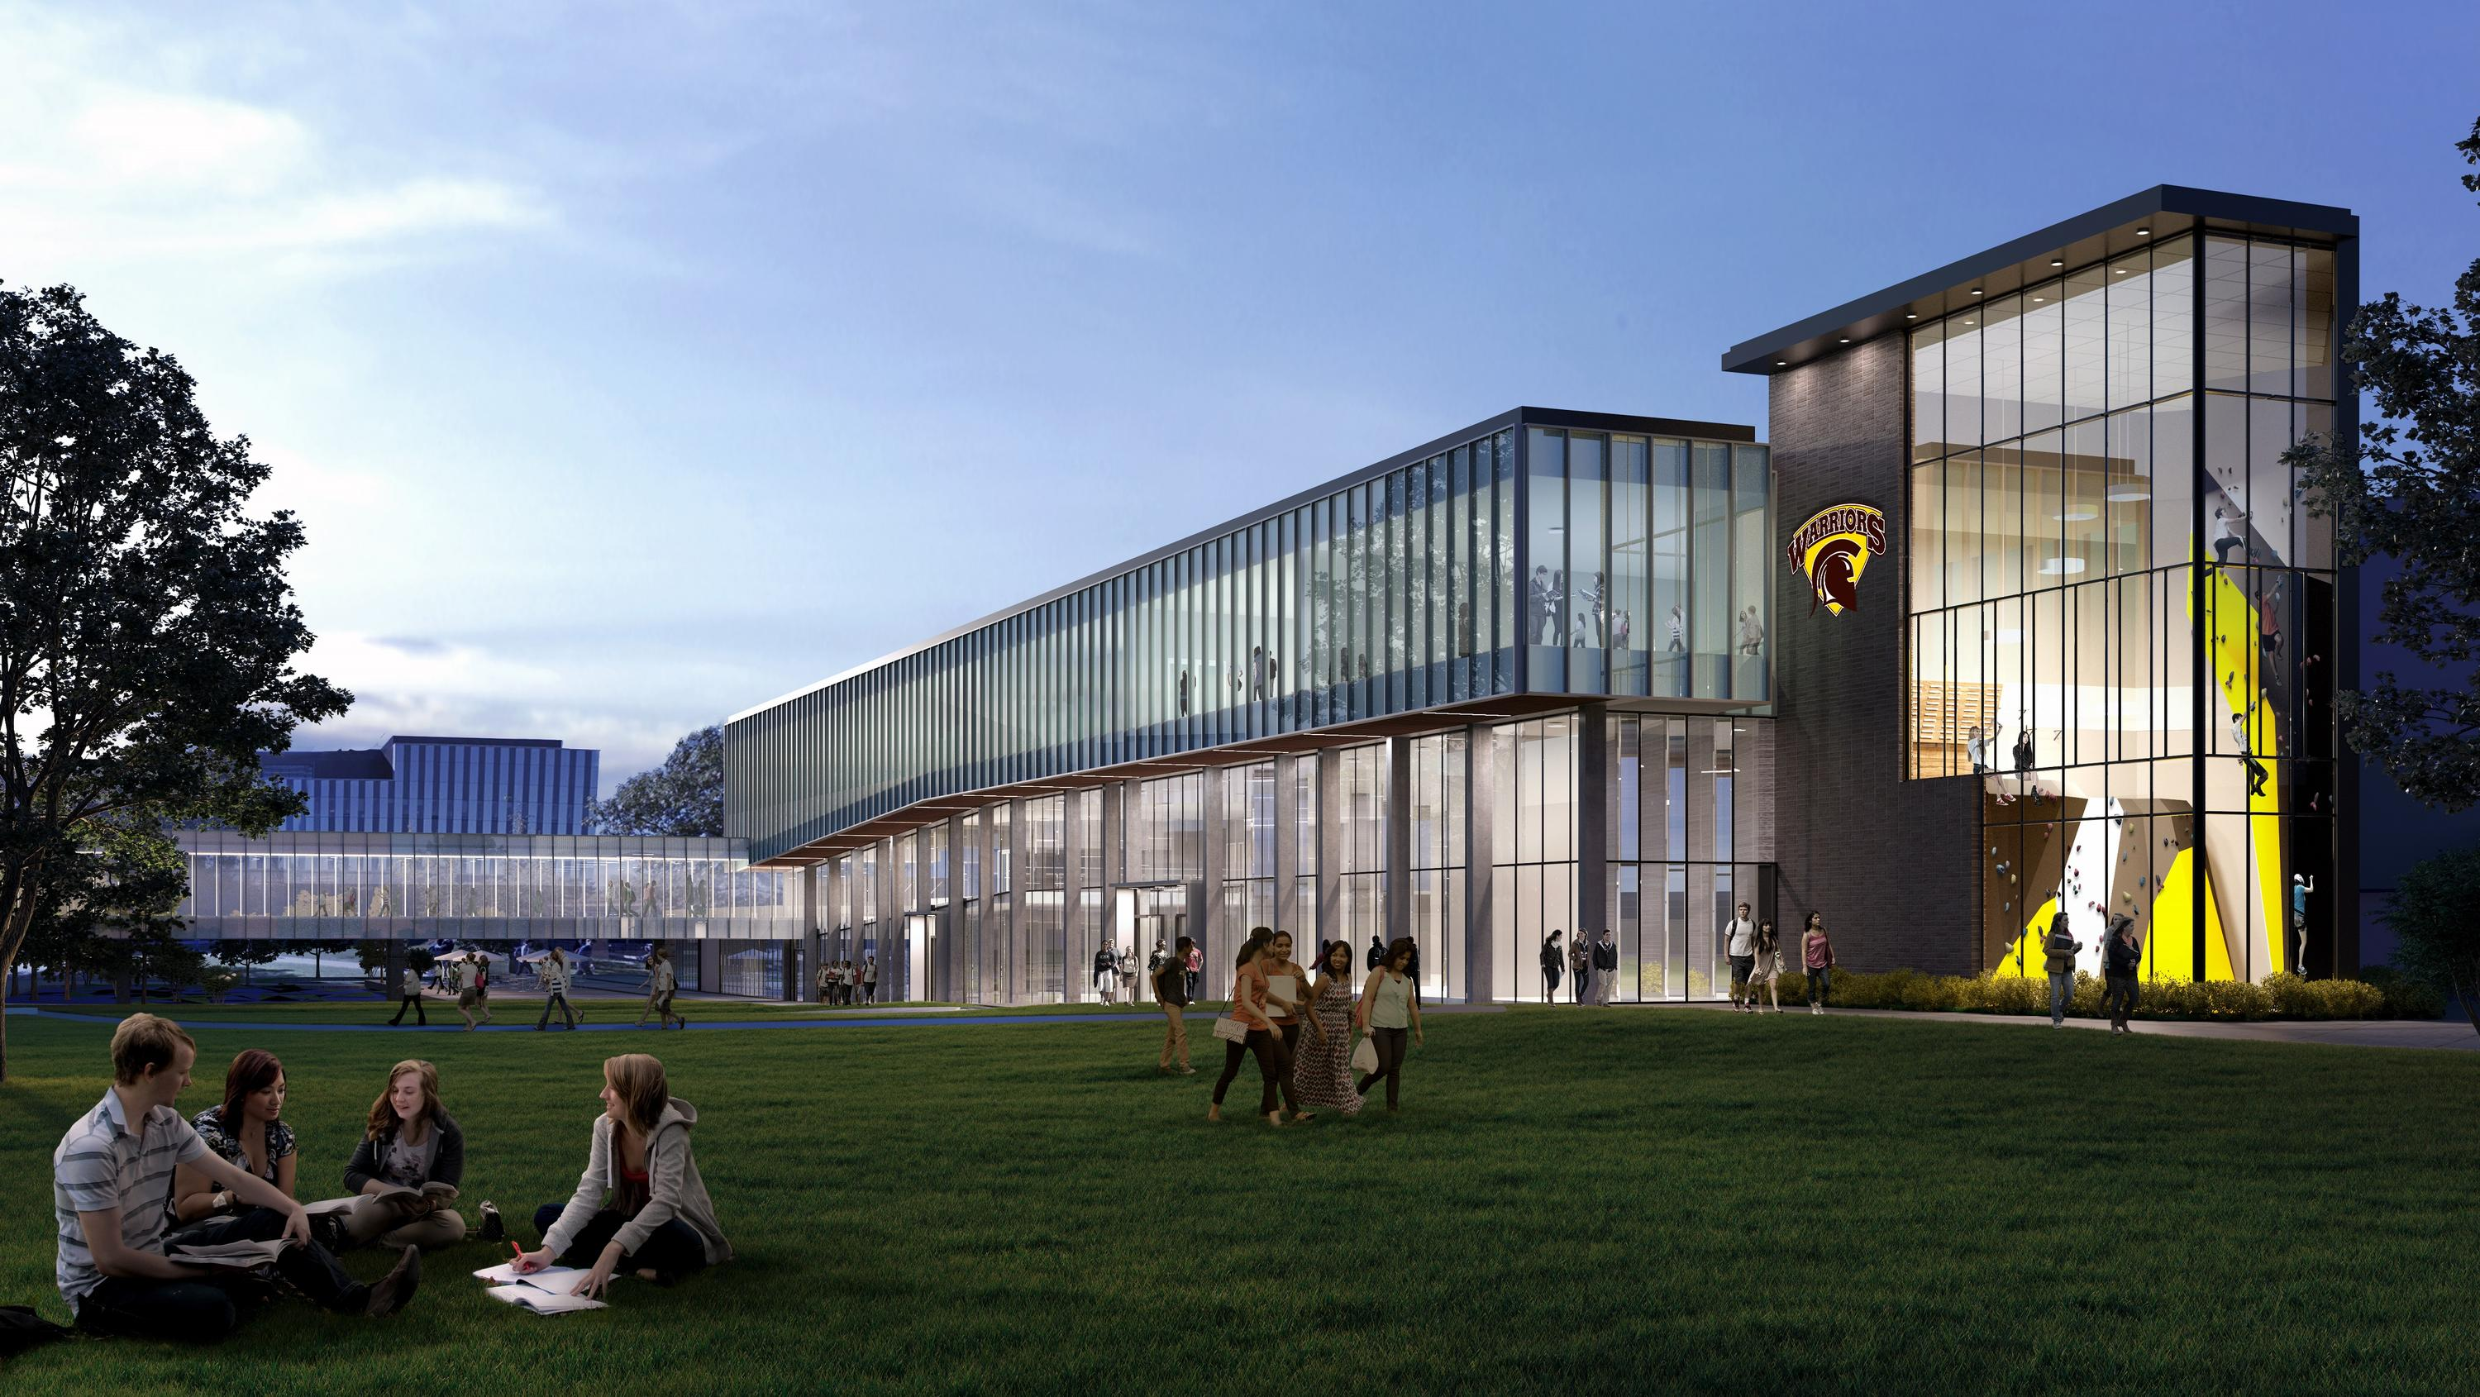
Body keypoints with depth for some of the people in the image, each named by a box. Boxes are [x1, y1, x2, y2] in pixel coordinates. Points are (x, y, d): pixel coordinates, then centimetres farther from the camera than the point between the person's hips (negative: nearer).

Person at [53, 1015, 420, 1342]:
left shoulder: (165, 1123, 0)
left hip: (153, 1260, 9)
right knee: (213, 1309, -33)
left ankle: (356, 1298, -1)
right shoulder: (91, 1146, -26)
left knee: (270, 1223, 3)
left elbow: (234, 1176, 8)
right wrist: (202, 1273, -17)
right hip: (99, 1288, -9)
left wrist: (295, 1208, -7)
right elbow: (110, 1259, -25)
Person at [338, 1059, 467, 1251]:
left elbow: (447, 1192, -14)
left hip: (424, 1212, 1)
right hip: (381, 1204, -1)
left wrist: (427, 1204, -38)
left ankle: (373, 1240, -27)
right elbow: (352, 1176, -10)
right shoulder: (380, 1125, -8)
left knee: (454, 1226, -35)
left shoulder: (448, 1133, -12)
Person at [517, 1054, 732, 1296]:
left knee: (667, 1237, -42)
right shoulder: (605, 1127, -9)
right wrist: (550, 1250, -24)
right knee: (546, 1216, -7)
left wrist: (613, 1249, -44)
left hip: (675, 1226, -7)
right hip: (631, 1219, 7)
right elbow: (588, 1193, -12)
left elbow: (665, 1201, -34)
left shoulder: (669, 1131, -25)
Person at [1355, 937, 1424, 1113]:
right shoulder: (1379, 973, -5)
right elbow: (1367, 999, -9)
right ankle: (1358, 1091, 15)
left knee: (1395, 1070, 4)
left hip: (1400, 1030, 5)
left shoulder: (1407, 980, 12)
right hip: (1380, 1028, -5)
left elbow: (1413, 1006, 19)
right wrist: (1366, 1025, -17)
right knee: (1384, 1067, -8)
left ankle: (1393, 1108, 9)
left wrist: (1418, 1029, 21)